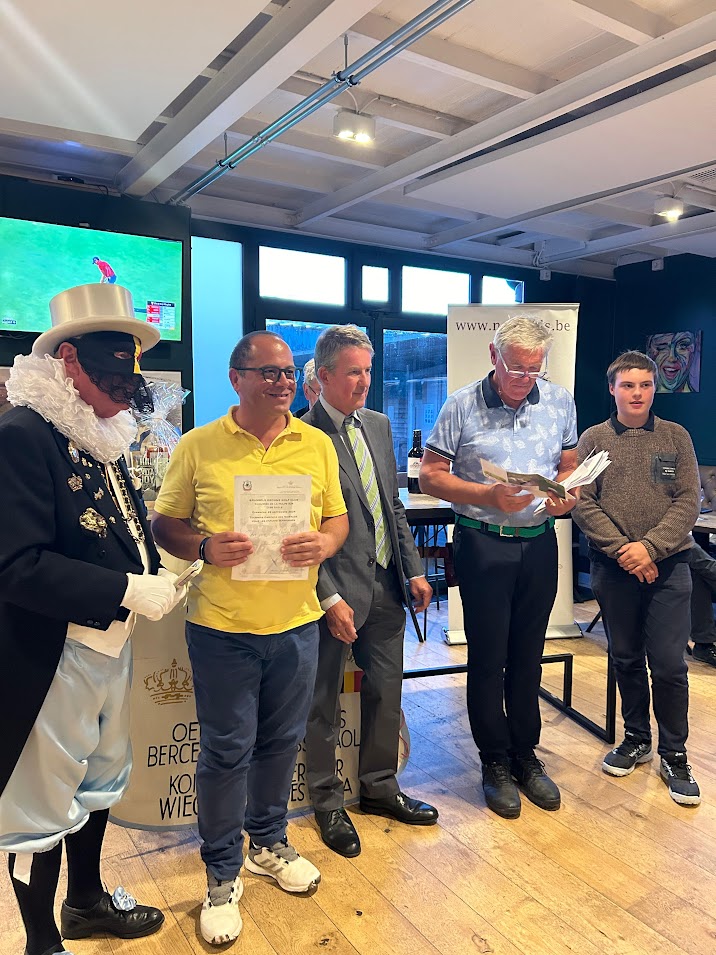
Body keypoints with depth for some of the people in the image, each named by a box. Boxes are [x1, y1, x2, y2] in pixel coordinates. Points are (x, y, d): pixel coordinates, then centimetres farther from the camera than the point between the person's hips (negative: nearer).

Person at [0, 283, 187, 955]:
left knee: (100, 777, 24)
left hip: (111, 641, 9)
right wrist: (127, 590, -25)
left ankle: (87, 900, 46)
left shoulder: (101, 440, 8)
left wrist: (156, 577, 0)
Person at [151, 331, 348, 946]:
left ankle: (268, 843, 42)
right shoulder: (197, 447, -4)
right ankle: (223, 874, 30)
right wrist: (205, 548, -19)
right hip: (222, 625, -3)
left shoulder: (317, 444, 4)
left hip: (295, 621, 3)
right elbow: (165, 524, 0)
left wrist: (323, 544, -13)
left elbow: (338, 518, 9)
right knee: (226, 751, 8)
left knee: (281, 742, 17)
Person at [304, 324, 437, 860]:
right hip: (338, 591, -6)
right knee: (325, 701, 11)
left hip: (387, 585, 7)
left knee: (386, 693, 18)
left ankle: (379, 787, 39)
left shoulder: (378, 425, 9)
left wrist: (414, 570, 8)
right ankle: (327, 801, 32)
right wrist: (330, 599, -17)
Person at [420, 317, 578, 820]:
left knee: (528, 655, 14)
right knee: (488, 658, 6)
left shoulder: (561, 401, 4)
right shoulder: (462, 405, -7)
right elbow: (431, 476, -7)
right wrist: (489, 496, -20)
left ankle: (526, 754, 32)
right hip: (483, 545, -3)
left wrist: (566, 494, -10)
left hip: (540, 542, 3)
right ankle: (495, 762, 24)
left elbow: (569, 467, 13)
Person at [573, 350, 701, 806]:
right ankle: (636, 739, 32)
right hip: (613, 567, 1)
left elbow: (688, 501, -3)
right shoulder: (593, 439, 3)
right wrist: (621, 549, -14)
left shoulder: (675, 437, 4)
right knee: (626, 660, 13)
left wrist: (650, 547, -15)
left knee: (669, 664, 0)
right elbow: (583, 503, -4)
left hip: (668, 567, -1)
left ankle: (674, 754, 19)